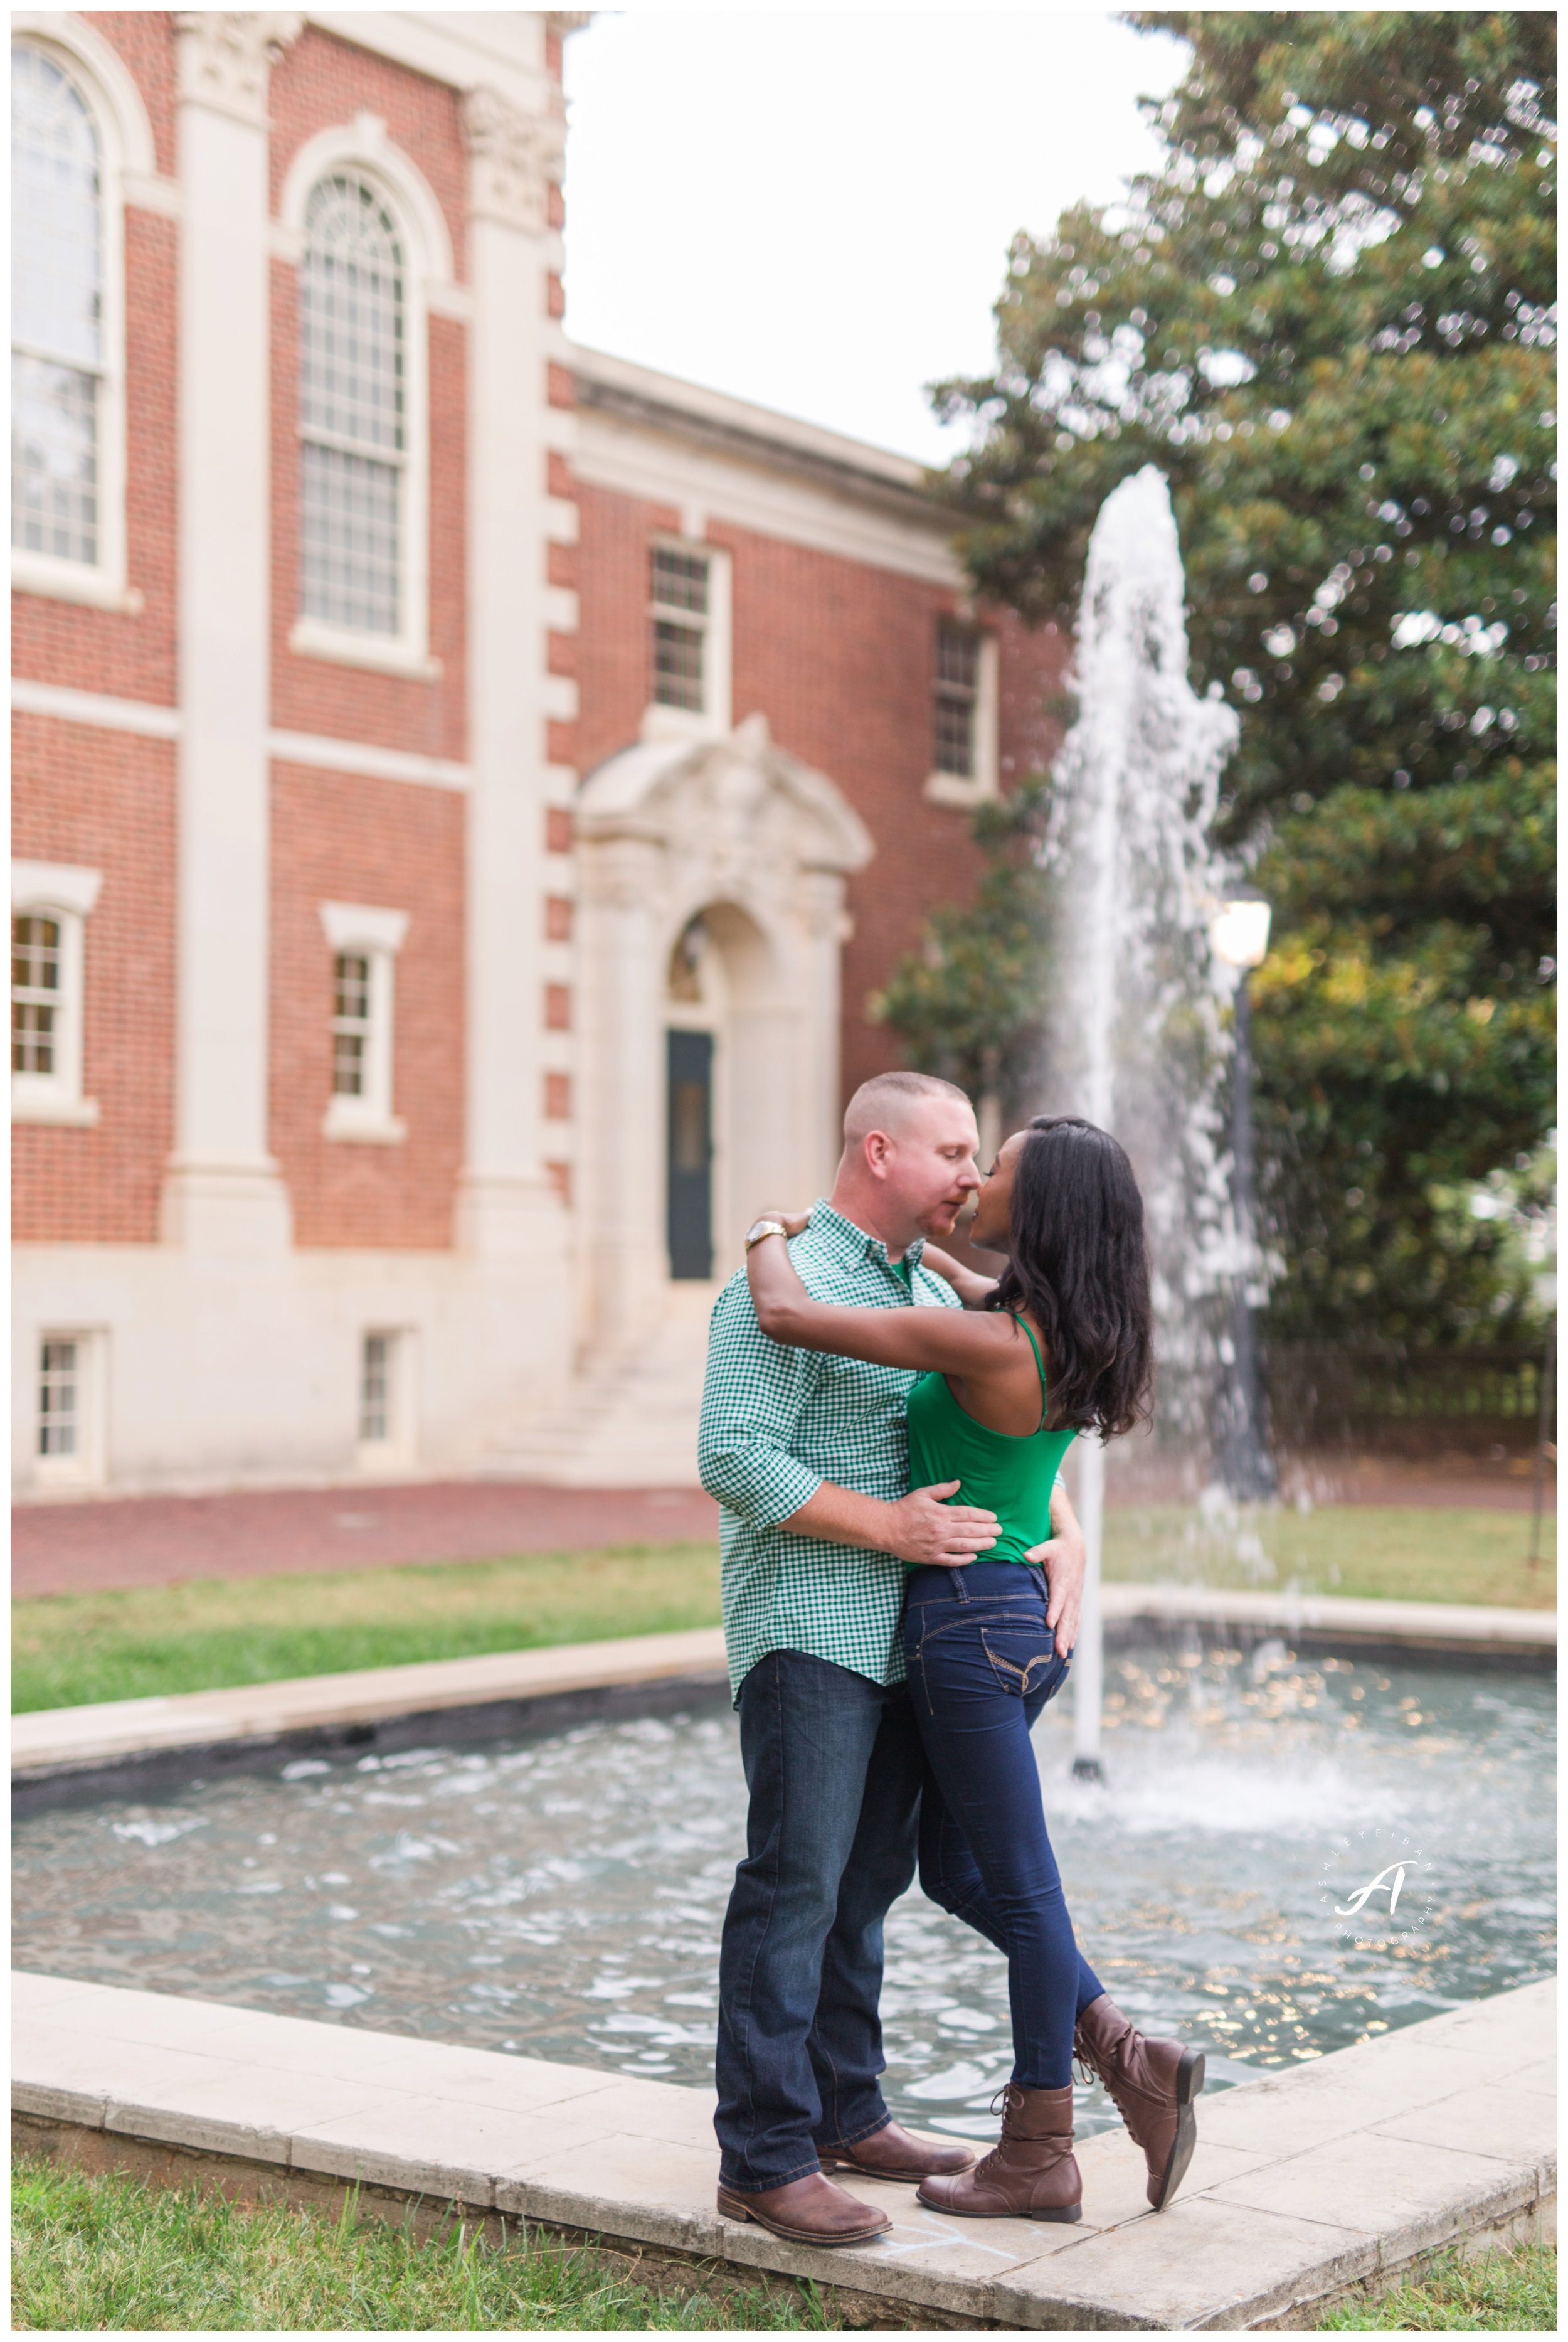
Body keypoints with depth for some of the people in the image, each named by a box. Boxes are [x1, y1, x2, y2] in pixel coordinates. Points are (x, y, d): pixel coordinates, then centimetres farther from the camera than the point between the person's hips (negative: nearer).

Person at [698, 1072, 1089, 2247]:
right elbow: (737, 1462, -19)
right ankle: (766, 2156, -5)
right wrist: (888, 1525, -21)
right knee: (796, 1883, -9)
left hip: (901, 1636, 9)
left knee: (866, 1882, 14)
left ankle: (845, 2113, 24)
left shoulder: (931, 1293, 16)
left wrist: (1067, 1530, 2)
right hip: (807, 1630, -9)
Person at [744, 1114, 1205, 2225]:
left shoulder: (986, 1345, -22)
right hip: (1034, 1617, 9)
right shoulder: (1070, 1336, 3)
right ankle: (1133, 2058, 14)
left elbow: (788, 1317, -23)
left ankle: (1041, 2156, 16)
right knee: (952, 1871, 19)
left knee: (1021, 1886, 3)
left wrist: (770, 1241, -3)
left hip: (971, 1620, -9)